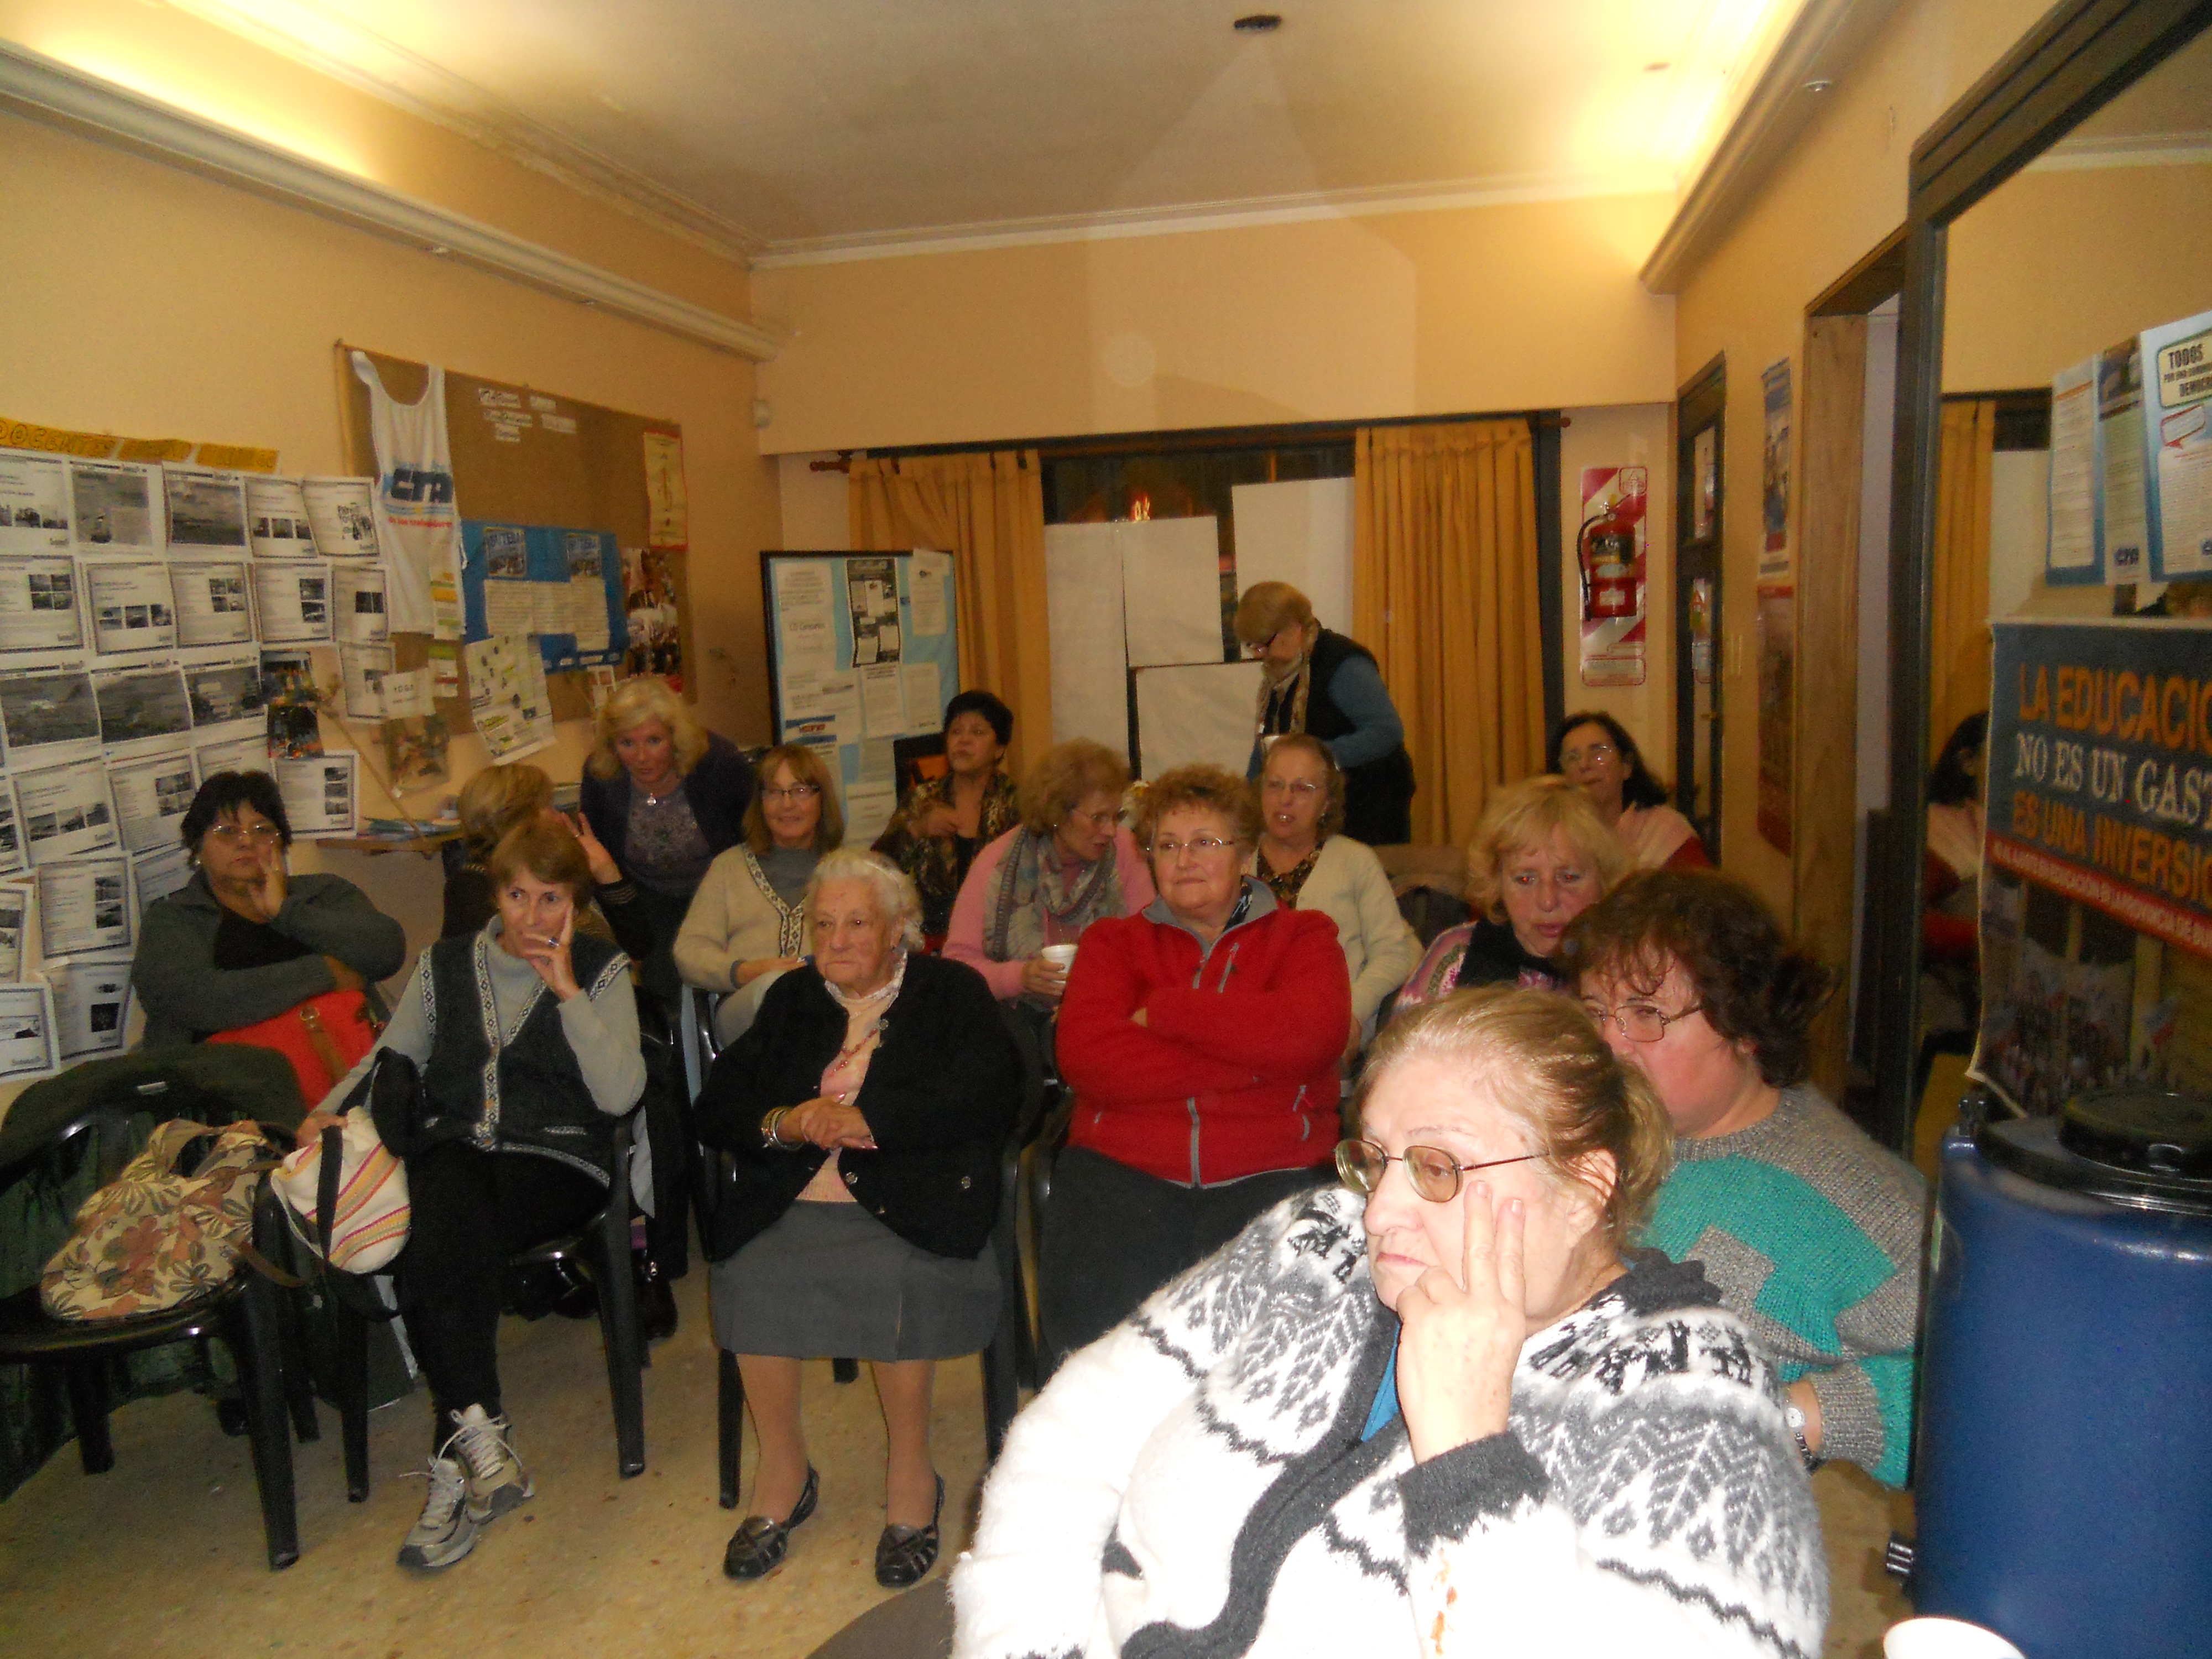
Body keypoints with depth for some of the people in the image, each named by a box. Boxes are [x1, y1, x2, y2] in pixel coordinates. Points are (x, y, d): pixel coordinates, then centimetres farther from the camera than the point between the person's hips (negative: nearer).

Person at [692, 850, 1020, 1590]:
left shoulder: (953, 993, 9)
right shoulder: (792, 998, 22)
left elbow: (984, 1104, -7)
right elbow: (716, 1107, 16)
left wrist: (862, 1119, -14)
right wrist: (781, 1123, -7)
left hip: (908, 1205, -3)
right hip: (790, 1203, 3)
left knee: (892, 1278, -34)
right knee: (750, 1276, -27)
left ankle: (912, 1470, -8)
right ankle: (783, 1468, -2)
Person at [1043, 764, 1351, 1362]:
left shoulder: (1301, 936, 13)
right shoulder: (1113, 942, 16)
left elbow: (1311, 1034, -10)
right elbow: (1085, 1055, -4)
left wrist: (1162, 1010, -4)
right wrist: (1250, 1058, -7)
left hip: (1266, 1172, -1)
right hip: (1122, 1164, 1)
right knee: (1093, 1300, -25)